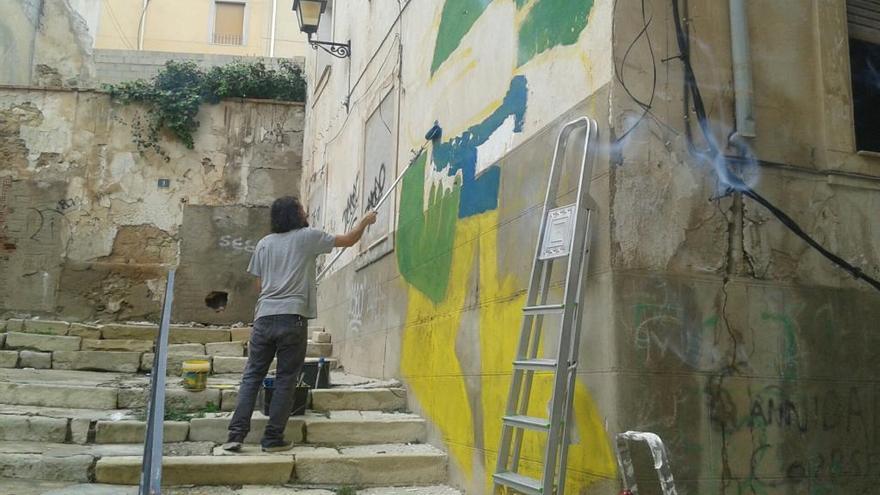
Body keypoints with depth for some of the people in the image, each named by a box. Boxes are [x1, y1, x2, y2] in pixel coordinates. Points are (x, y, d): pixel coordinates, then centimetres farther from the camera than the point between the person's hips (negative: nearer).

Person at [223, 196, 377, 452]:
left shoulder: (264, 244, 14)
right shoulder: (307, 237, 1)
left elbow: (260, 284, 17)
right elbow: (349, 240, 9)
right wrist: (366, 221, 27)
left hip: (264, 318, 4)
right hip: (293, 318, -4)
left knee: (252, 376, 9)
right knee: (285, 380, 4)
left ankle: (236, 434, 4)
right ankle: (273, 438, 6)